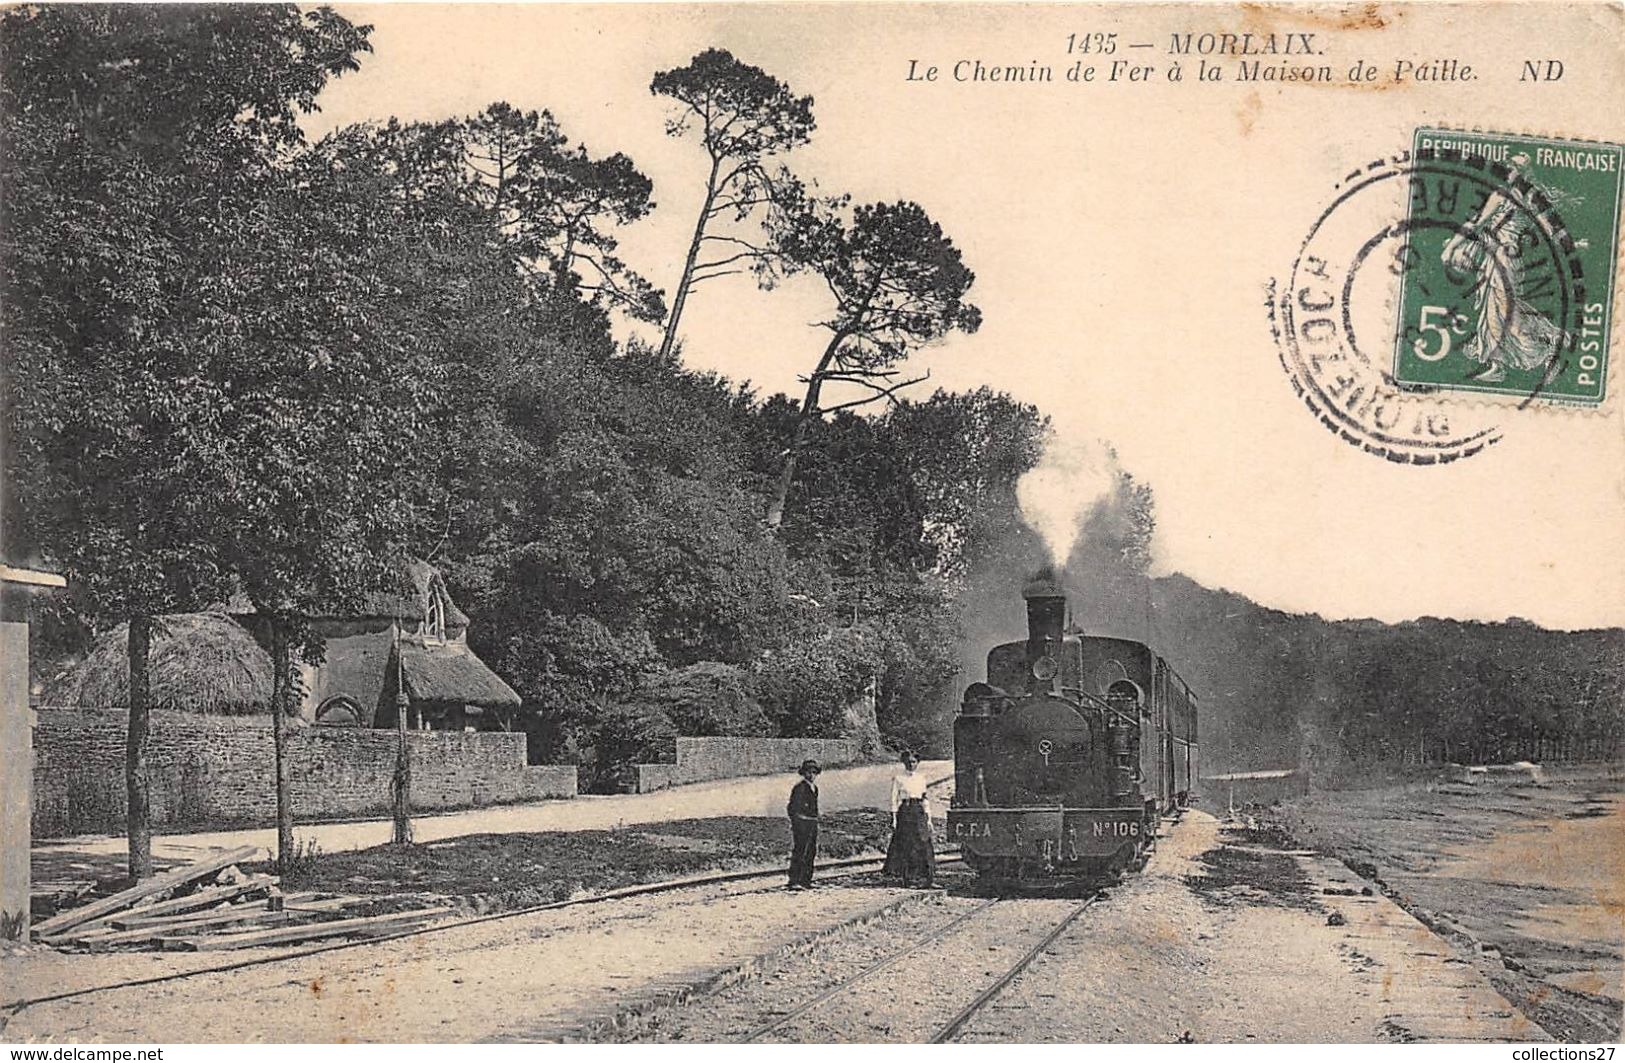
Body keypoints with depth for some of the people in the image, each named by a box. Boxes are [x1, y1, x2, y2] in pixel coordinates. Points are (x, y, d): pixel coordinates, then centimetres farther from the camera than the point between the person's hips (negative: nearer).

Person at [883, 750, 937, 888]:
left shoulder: (921, 778, 13)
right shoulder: (898, 778, 1)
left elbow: (926, 799, 15)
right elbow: (894, 800, -2)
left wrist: (929, 818, 10)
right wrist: (893, 819, -8)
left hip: (919, 813, 3)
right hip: (905, 812, -3)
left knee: (925, 845, -5)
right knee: (905, 846, -1)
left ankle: (929, 880, -8)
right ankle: (907, 879, 9)